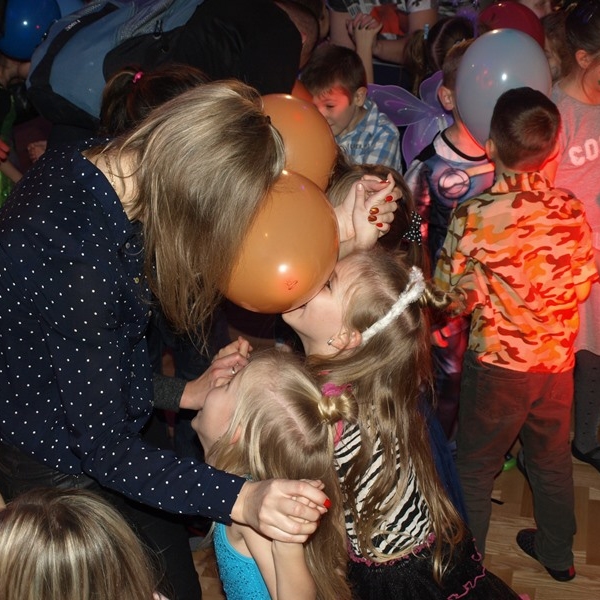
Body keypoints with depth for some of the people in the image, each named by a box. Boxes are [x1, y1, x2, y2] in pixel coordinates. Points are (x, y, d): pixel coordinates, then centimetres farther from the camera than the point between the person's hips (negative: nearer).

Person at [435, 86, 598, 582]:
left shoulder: (474, 216, -21)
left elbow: (448, 292, -13)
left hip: (497, 361, -4)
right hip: (558, 359, 4)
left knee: (475, 466, 16)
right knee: (552, 458, 23)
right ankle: (557, 553, 42)